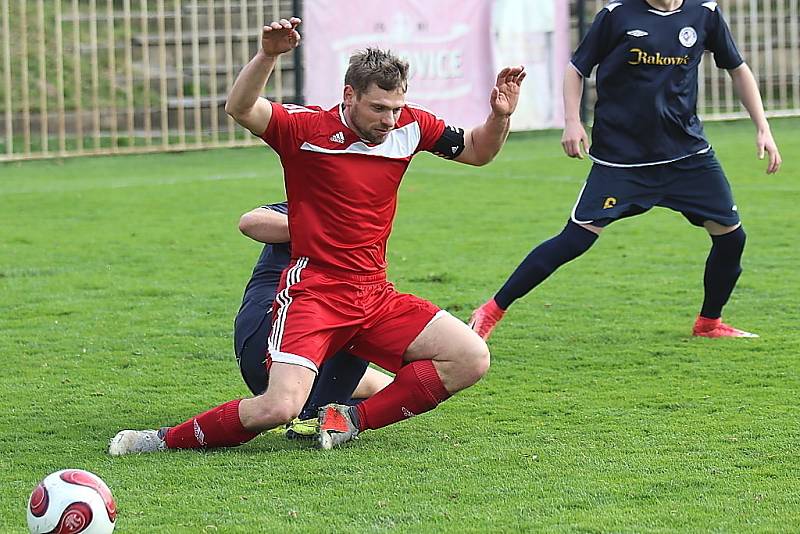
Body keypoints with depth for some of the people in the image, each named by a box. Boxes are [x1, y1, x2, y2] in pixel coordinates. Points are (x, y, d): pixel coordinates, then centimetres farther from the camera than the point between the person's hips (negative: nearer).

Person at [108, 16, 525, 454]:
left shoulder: (410, 126, 4)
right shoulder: (307, 129, -10)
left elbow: (477, 152, 17)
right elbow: (240, 109, -24)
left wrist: (500, 117, -3)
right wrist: (268, 54, -39)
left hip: (376, 296, 6)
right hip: (313, 293, -6)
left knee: (472, 359, -8)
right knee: (280, 407, -23)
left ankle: (354, 419, -2)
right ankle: (166, 440, -3)